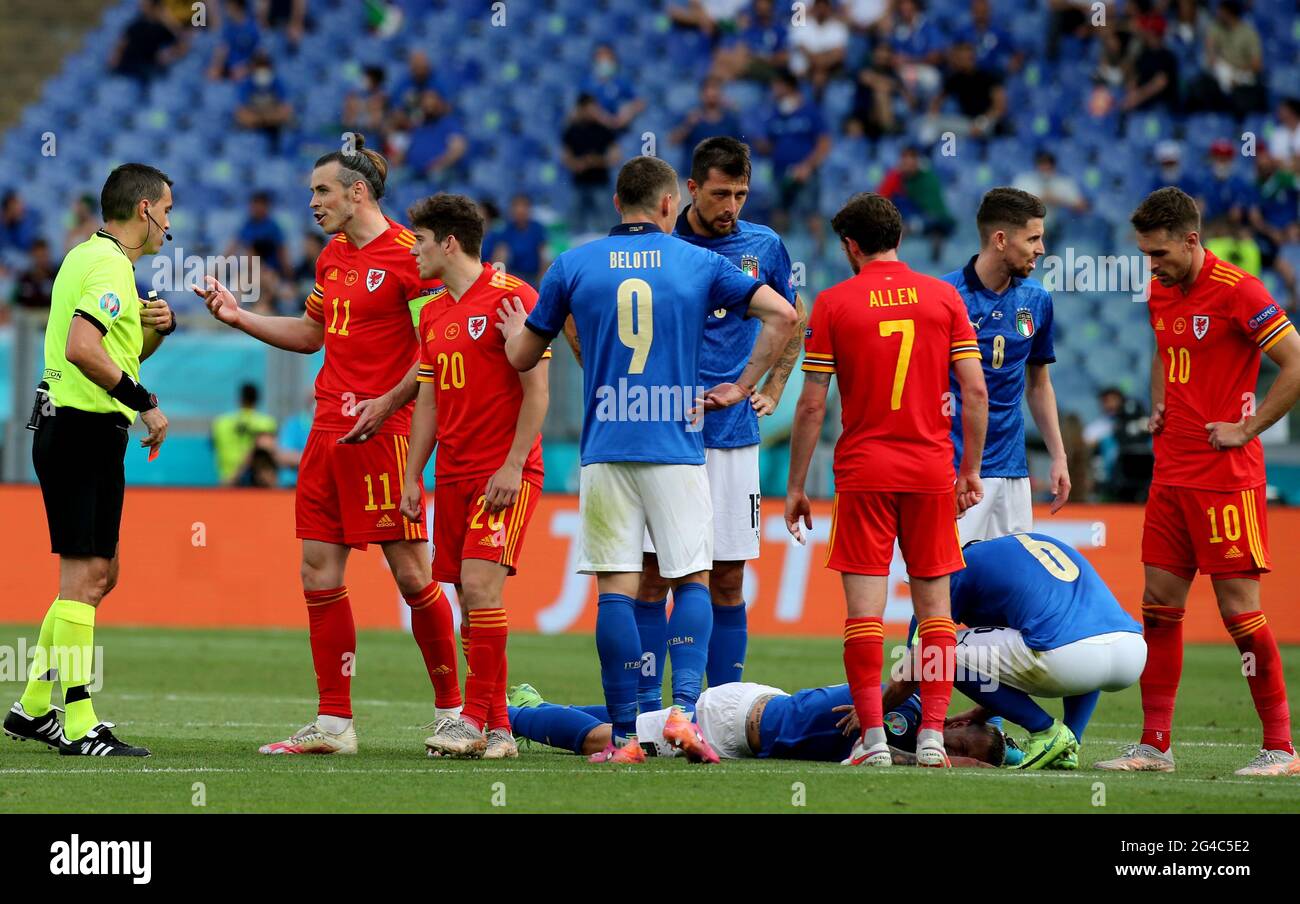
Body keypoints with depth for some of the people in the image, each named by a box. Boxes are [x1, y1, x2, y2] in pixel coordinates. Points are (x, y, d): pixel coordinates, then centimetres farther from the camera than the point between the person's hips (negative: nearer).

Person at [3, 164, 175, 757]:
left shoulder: (86, 257, 18)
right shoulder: (109, 265, -14)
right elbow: (81, 348, -28)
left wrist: (156, 327, 9)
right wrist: (145, 402, -23)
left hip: (80, 434, 11)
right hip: (84, 432, -11)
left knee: (101, 573, 15)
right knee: (85, 574, -10)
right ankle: (78, 726, -11)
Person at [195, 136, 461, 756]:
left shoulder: (406, 253, -10)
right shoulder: (332, 257, 16)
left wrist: (387, 403, -19)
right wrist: (237, 317, 18)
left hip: (380, 435, -8)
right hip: (327, 432, 8)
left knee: (411, 573, -4)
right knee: (319, 574, 4)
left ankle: (451, 708, 10)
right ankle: (333, 723, 8)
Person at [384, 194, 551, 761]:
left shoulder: (510, 297, -7)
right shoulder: (433, 314, 16)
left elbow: (537, 389, -11)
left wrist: (512, 465, -17)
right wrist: (412, 476, 12)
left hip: (505, 474, -7)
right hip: (452, 475, 7)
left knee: (480, 585, -18)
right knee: (470, 599, 3)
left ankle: (477, 718, -15)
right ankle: (496, 729, 6)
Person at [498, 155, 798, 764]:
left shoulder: (572, 266, 5)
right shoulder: (700, 264, 5)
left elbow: (523, 358, 12)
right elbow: (782, 314, -2)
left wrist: (513, 327, 35)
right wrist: (743, 388, 5)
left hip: (605, 450, 1)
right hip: (678, 448, -1)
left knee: (616, 588, 1)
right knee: (692, 580, 8)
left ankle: (625, 735, -2)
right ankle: (685, 704, -12)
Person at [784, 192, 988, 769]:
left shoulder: (834, 303, -1)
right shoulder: (943, 297, 4)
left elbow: (812, 404, -2)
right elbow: (975, 390, 1)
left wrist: (795, 485, 5)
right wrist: (970, 470, 11)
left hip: (863, 470, -2)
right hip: (931, 469, 2)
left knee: (864, 607, -1)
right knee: (934, 605, 7)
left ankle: (872, 738, -6)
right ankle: (931, 736, 2)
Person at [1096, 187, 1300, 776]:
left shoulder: (1236, 291, -13)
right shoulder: (1161, 295, 11)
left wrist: (1246, 429, -13)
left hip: (1226, 477, -8)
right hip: (1171, 475, 8)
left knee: (1239, 607, -6)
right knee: (1159, 606, 6)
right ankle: (1154, 744, 10)